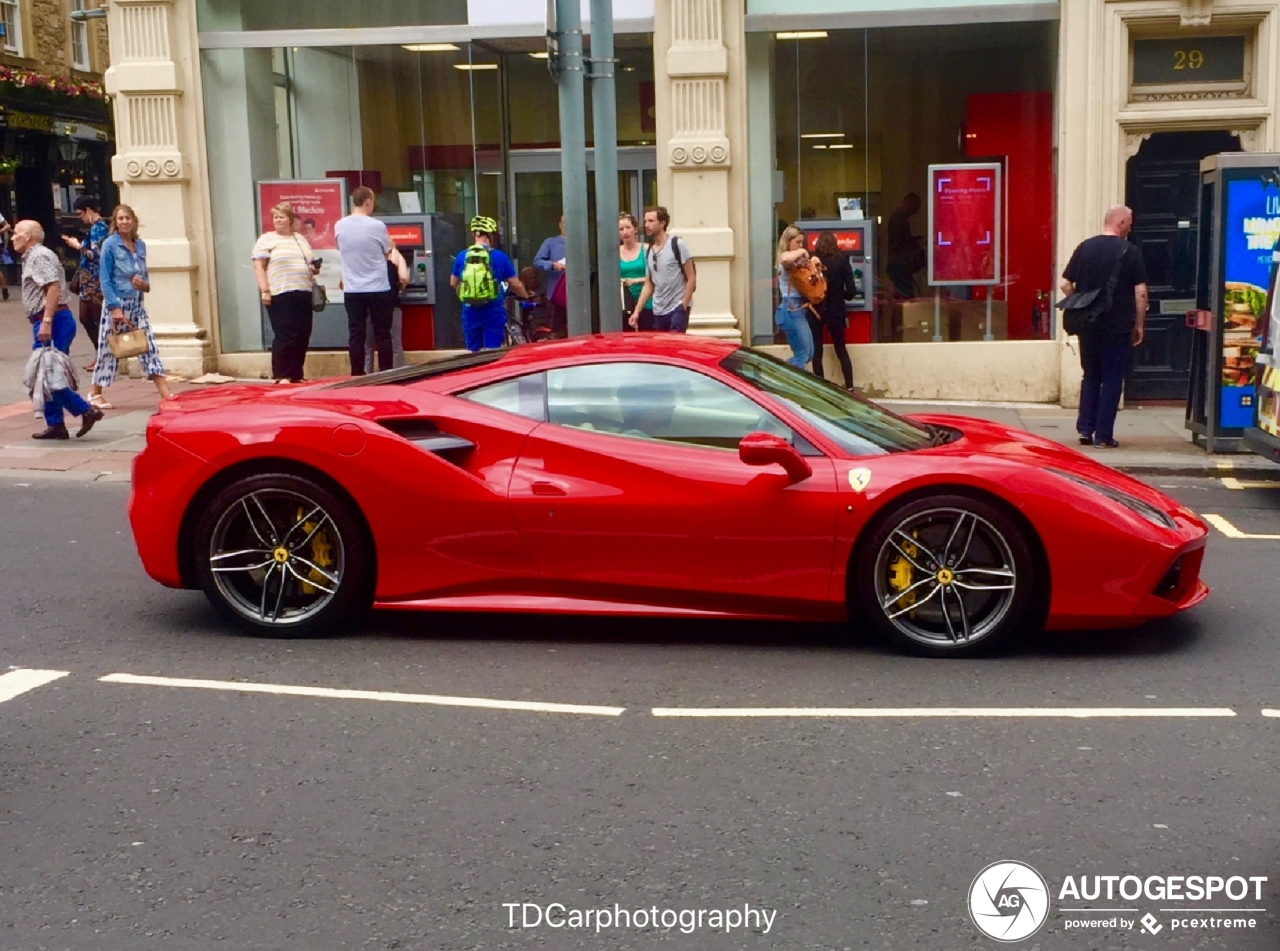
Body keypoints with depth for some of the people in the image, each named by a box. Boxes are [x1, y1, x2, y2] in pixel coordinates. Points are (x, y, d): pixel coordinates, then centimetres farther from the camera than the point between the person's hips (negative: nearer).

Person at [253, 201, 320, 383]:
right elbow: (258, 267, -5)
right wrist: (264, 291, -15)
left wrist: (315, 269, 4)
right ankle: (280, 376, -3)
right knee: (285, 336, -10)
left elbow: (311, 264, 28)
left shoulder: (301, 239, 20)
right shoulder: (266, 239, 2)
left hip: (303, 295, 6)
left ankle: (296, 375, 12)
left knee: (303, 337, 4)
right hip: (280, 296, -6)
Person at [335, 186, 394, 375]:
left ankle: (357, 376, 7)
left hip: (352, 291, 3)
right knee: (382, 335, 4)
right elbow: (388, 253, 4)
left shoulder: (340, 226, 0)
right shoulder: (377, 226, -10)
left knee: (356, 336, 6)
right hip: (378, 289, -3)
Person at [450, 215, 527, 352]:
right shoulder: (499, 256, -6)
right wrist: (526, 296, 20)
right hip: (493, 311, -3)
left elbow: (453, 283, 16)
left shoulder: (462, 256, 3)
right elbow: (515, 285, 0)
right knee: (492, 351, 1)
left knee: (473, 352, 14)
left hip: (470, 311, 3)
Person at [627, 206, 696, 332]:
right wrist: (637, 311, 6)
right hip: (658, 312, 6)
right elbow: (648, 285, 15)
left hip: (677, 308, -6)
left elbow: (691, 279, -6)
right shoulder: (649, 252, 11)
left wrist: (683, 306, -12)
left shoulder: (677, 245, -5)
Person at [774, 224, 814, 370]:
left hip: (798, 309, 9)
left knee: (807, 354, 15)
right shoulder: (787, 260, -11)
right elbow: (784, 259, -37)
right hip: (791, 310, -9)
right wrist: (801, 252, -21)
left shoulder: (796, 261, 17)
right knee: (802, 355, -6)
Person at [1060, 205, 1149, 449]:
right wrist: (1139, 325, 0)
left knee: (1091, 376, 17)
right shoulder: (1131, 252, -7)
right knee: (1112, 380, 4)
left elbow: (1065, 285, 4)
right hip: (1118, 327, -4)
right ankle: (1103, 435, 4)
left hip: (1088, 326, 4)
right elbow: (1140, 292, -9)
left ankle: (1085, 429, 13)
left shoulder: (1084, 248, 3)